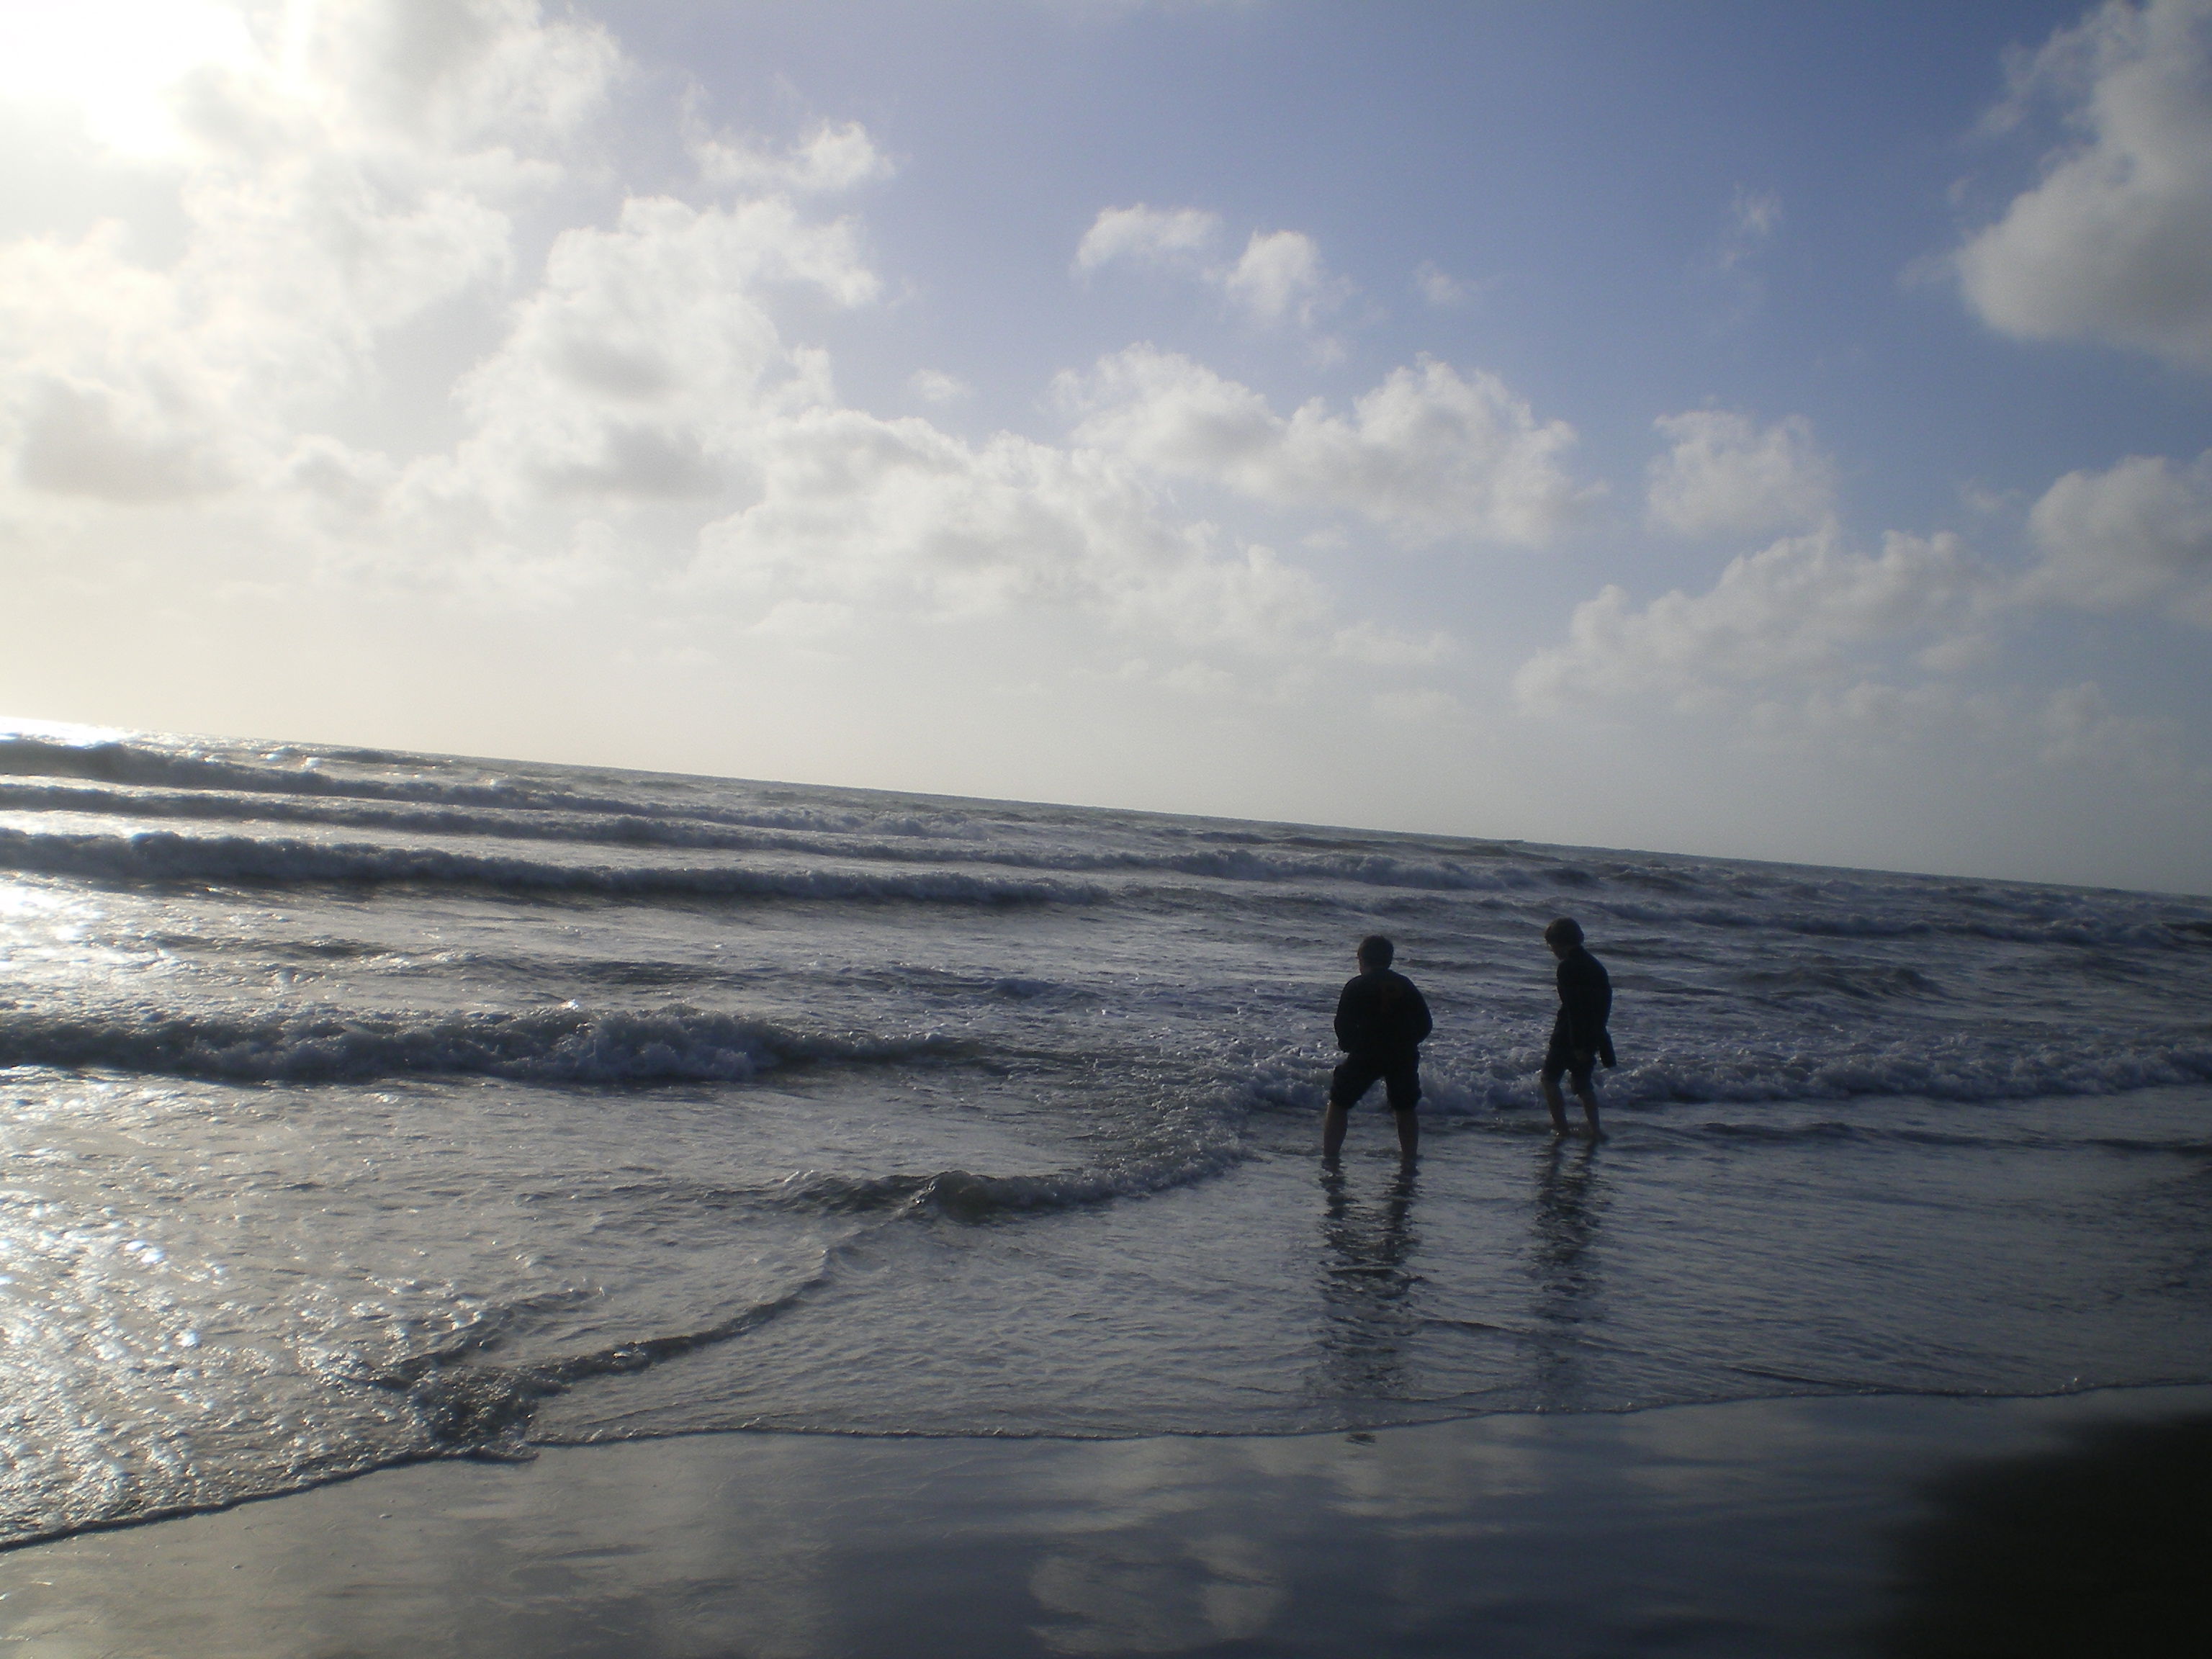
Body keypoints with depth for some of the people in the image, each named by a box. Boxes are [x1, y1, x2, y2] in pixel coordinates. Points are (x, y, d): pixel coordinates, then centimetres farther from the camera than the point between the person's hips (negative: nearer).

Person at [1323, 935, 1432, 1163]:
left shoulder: (1356, 986, 0)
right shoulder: (1405, 985, 11)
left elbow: (1343, 1025, -4)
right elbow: (1426, 1024, 10)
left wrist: (1349, 1045, 13)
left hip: (1365, 1054, -3)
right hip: (1403, 1056, 3)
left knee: (1339, 1103, 8)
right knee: (1405, 1109, 19)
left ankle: (1330, 1157, 3)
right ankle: (1409, 1160, 20)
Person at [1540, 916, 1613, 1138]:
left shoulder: (1568, 967, -16)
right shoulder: (1596, 965, 10)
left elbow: (1572, 1007, -21)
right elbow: (1606, 1001, 14)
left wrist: (1577, 1043, -20)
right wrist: (1596, 1033, 19)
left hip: (1570, 1036, -8)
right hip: (1593, 1035, 8)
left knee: (1549, 1078, 7)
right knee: (1583, 1083, 17)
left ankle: (1561, 1127, 2)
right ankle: (1594, 1130, 12)